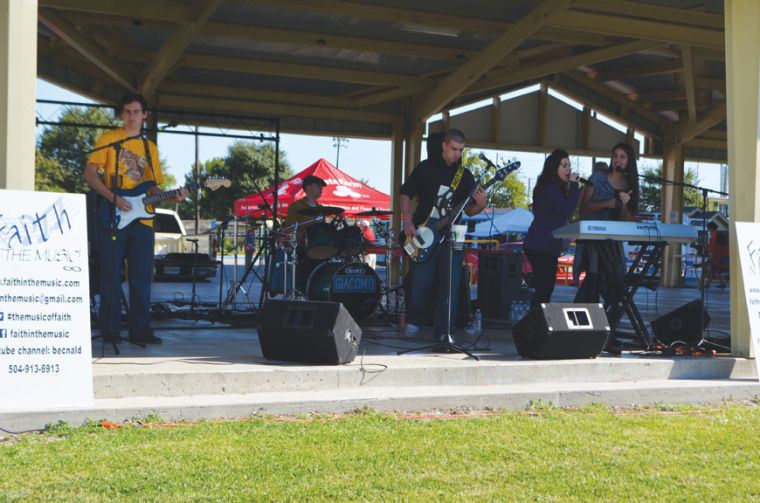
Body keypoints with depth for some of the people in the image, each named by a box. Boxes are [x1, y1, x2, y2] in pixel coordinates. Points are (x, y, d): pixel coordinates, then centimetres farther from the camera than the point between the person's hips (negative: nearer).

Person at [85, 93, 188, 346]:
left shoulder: (150, 148, 18)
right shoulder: (109, 139, 5)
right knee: (111, 275, -2)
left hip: (142, 219, 4)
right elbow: (90, 173, -2)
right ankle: (110, 330, 5)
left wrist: (172, 197, -3)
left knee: (141, 276, 3)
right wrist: (114, 199, -14)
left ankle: (140, 330, 8)